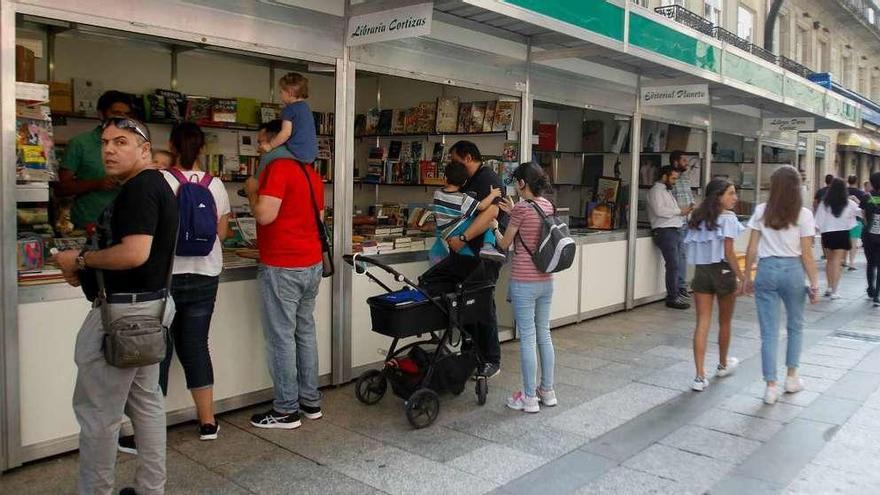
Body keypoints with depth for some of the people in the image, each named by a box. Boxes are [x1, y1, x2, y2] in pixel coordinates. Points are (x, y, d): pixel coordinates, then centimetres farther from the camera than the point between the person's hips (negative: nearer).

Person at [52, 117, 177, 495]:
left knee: (96, 411, 1)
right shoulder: (154, 185, 14)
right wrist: (87, 272, 11)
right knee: (145, 402, 16)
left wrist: (79, 260, -13)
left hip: (123, 312, -11)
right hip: (149, 307, 11)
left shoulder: (139, 189, -17)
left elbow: (134, 253, -28)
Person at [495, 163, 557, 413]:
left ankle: (530, 398, 8)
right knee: (544, 335, 15)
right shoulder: (548, 206, 6)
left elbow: (504, 244, -5)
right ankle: (547, 391, 25)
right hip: (546, 280, 7)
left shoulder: (522, 207, -14)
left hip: (524, 282, -7)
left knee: (527, 338, 0)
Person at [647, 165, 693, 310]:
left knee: (675, 265, 8)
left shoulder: (667, 191, 25)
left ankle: (676, 294, 13)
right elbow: (659, 210, -19)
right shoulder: (656, 191, -4)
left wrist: (684, 211, 9)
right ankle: (672, 298, -9)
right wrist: (679, 211, -12)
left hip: (675, 230, 9)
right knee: (673, 265, -12)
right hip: (664, 231, -9)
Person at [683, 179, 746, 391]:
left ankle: (700, 376, -4)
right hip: (722, 271, -4)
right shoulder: (728, 218, -10)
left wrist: (702, 264, 11)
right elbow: (728, 252, -15)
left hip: (701, 272, 5)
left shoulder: (698, 218, 9)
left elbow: (690, 246, 5)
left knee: (702, 323, 2)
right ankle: (723, 365, 37)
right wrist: (741, 277, -11)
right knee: (724, 322, 17)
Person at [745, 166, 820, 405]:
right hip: (792, 270, 0)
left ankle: (771, 386, 6)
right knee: (795, 325, 22)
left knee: (769, 331, 5)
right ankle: (791, 377, 30)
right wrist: (814, 284, 3)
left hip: (766, 269, 0)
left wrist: (747, 276, 10)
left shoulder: (761, 211, 0)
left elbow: (752, 249, 0)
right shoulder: (803, 214, -4)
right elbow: (806, 254, -4)